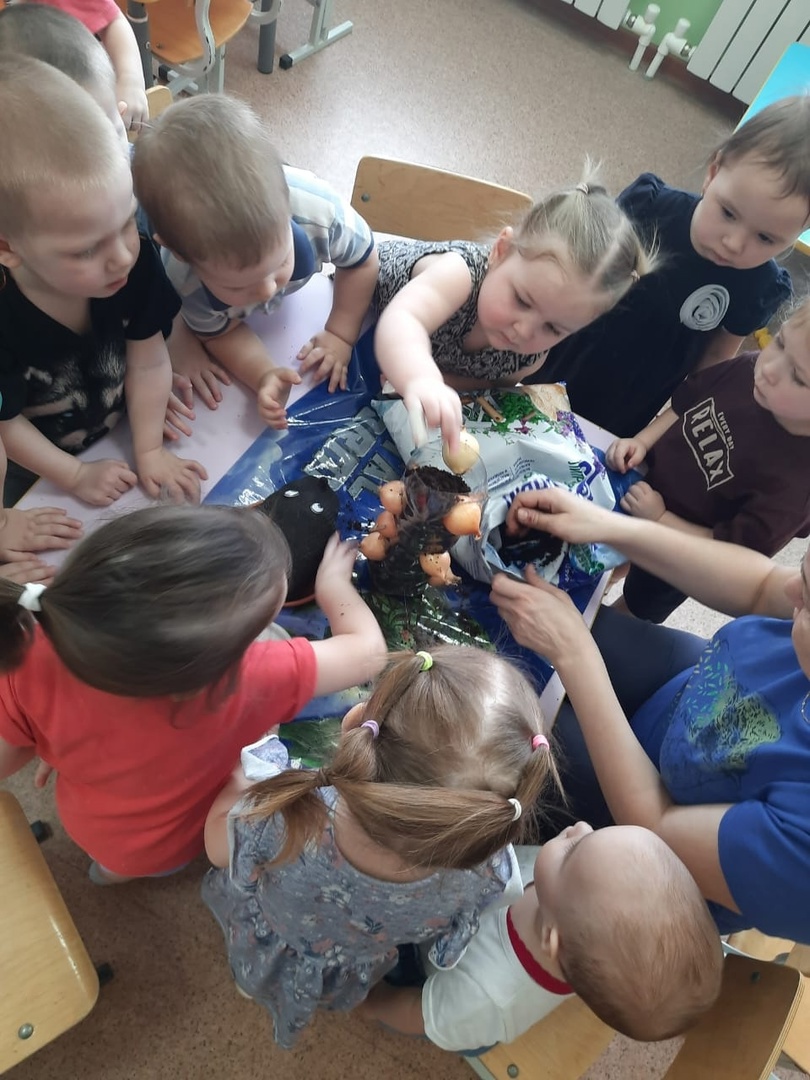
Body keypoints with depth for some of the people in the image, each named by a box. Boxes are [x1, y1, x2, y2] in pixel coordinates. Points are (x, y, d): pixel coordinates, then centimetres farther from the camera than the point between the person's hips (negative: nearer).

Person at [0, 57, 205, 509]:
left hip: (122, 435, 3)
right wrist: (77, 476, -10)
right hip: (37, 473, -2)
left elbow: (149, 363, -17)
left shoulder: (135, 262, -28)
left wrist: (150, 452, -13)